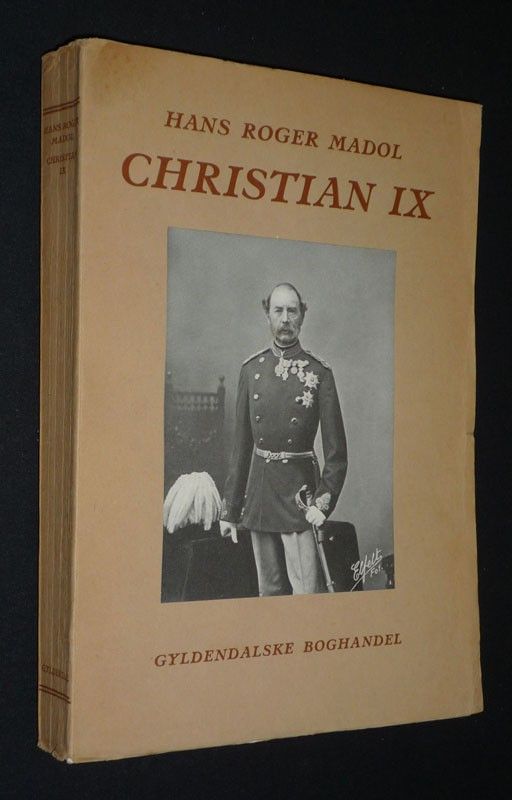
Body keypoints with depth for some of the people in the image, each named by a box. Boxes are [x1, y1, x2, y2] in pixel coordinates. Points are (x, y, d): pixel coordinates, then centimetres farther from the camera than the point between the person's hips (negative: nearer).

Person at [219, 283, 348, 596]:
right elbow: (241, 444, 9)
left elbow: (336, 450, -4)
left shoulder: (319, 372, -4)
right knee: (270, 591, 12)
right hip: (259, 490, 4)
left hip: (300, 490, -4)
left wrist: (324, 502, -15)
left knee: (307, 592, -9)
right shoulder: (252, 368, 6)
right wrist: (229, 510, 8)